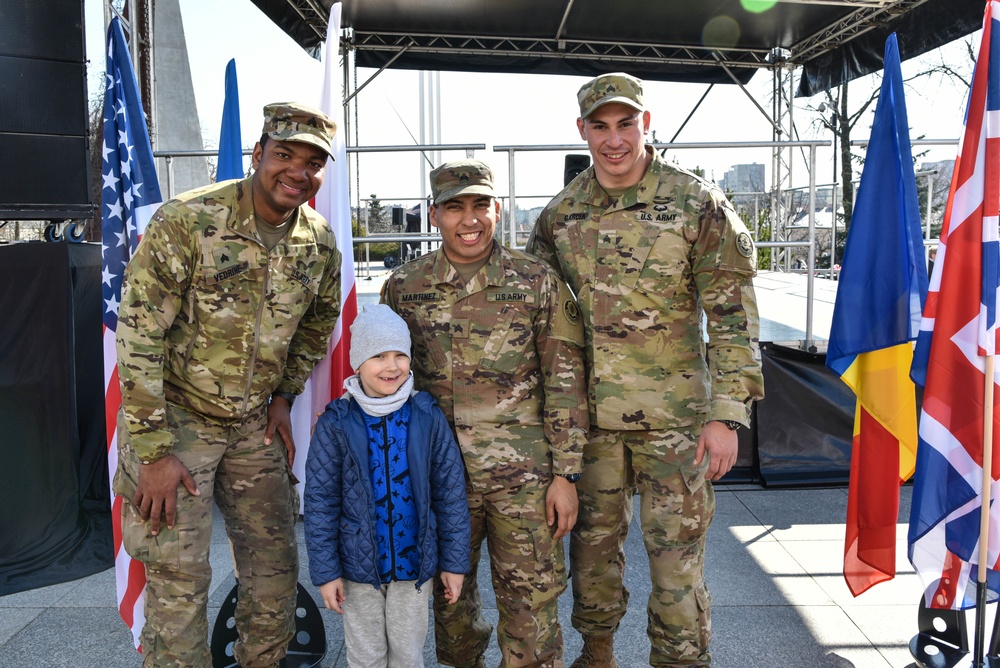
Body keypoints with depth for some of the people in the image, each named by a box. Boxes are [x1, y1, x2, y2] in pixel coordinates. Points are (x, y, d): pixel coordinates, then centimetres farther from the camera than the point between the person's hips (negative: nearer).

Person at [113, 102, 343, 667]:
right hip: (173, 418, -5)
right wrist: (154, 450, -20)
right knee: (178, 580, -2)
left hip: (255, 425, 5)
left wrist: (284, 396, 7)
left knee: (276, 570, 11)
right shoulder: (186, 220, -20)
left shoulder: (320, 243, -3)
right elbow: (138, 337, -19)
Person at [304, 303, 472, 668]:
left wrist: (454, 561, -1)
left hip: (414, 562, 1)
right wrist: (326, 570, -6)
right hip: (358, 566, 0)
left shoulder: (428, 418, -8)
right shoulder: (336, 423, -10)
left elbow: (450, 493, -3)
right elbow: (320, 501, -6)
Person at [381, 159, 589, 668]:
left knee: (531, 602, 4)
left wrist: (565, 475, -5)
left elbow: (565, 385, -3)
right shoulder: (404, 287, 2)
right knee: (449, 594, 16)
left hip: (523, 474, -2)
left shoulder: (539, 284, -4)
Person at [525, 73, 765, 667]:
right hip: (590, 414, 4)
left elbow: (732, 314, -7)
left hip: (674, 416, -3)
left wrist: (727, 414, -12)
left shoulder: (698, 204, -6)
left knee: (676, 552, 5)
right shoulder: (561, 215, 4)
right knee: (593, 541, 16)